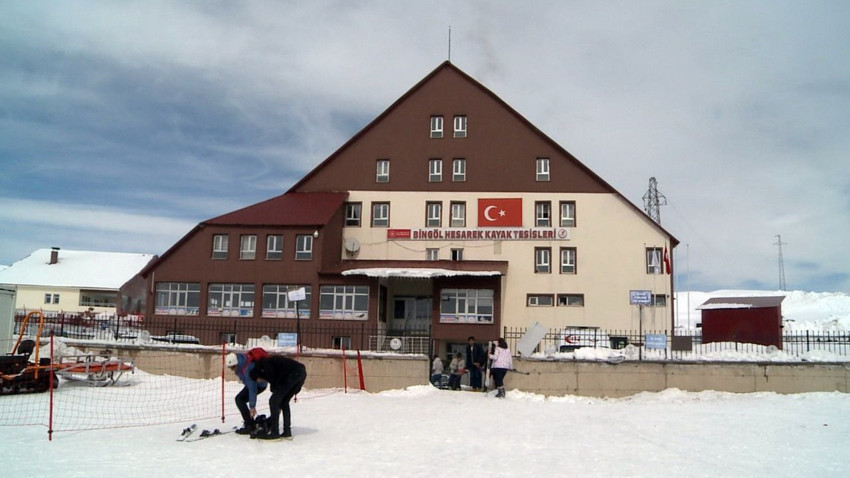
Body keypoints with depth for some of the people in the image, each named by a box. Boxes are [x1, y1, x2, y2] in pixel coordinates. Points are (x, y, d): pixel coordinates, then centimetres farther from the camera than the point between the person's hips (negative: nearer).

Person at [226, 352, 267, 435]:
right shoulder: (238, 358, -15)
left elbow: (252, 388, -36)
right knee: (240, 399, 15)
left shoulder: (247, 369, -39)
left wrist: (252, 406, -32)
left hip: (259, 384, -9)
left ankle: (250, 426, -12)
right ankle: (251, 424, 24)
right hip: (252, 382, 9)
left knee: (240, 399, -16)